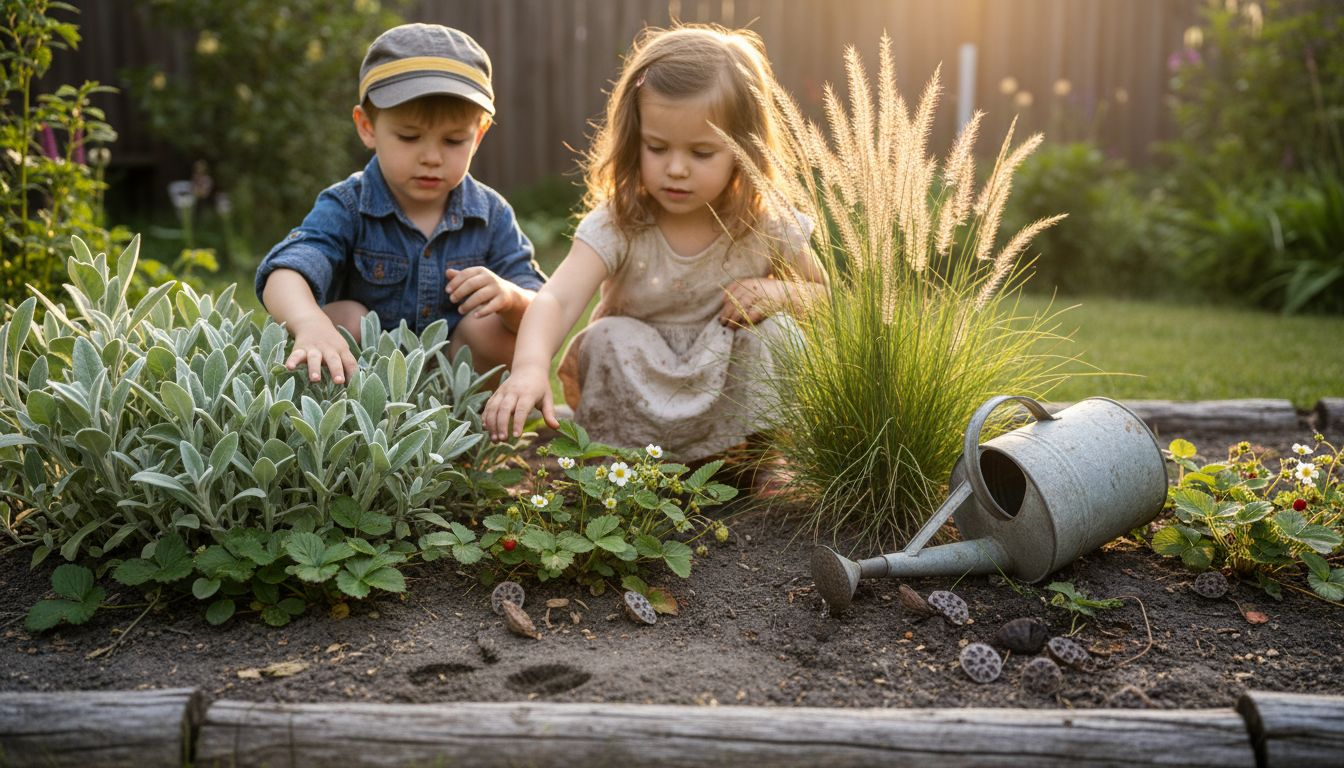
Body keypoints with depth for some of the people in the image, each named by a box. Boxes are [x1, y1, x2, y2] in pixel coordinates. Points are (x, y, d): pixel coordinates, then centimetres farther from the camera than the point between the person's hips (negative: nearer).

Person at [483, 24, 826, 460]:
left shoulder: (767, 226, -14)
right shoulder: (615, 226, -20)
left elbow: (821, 294, 3)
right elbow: (556, 300, -36)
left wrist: (776, 292, -21)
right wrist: (529, 367, -57)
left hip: (731, 398, 1)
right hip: (633, 384, -1)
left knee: (769, 330, -24)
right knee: (608, 338, -28)